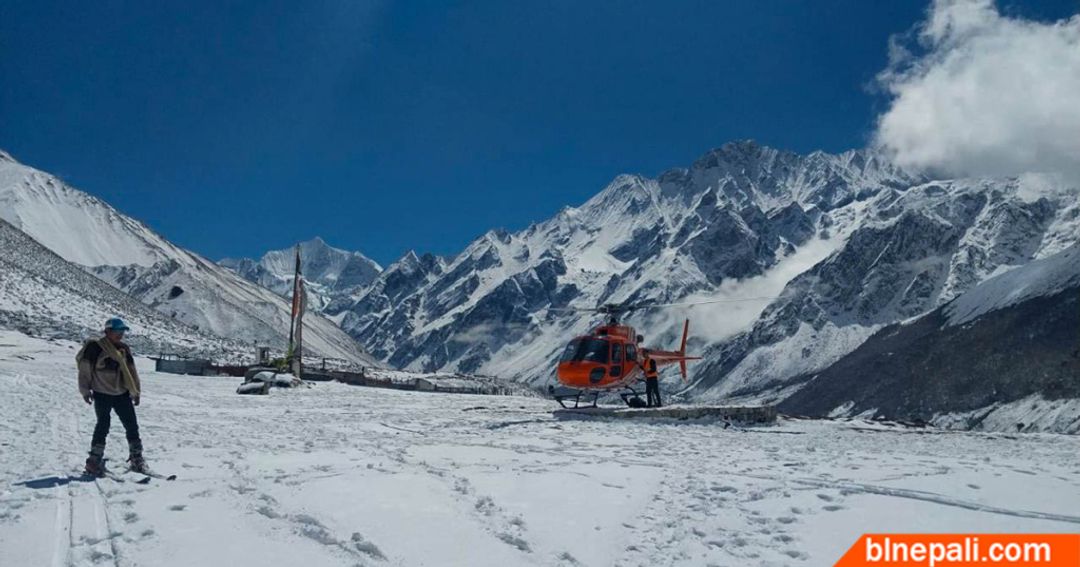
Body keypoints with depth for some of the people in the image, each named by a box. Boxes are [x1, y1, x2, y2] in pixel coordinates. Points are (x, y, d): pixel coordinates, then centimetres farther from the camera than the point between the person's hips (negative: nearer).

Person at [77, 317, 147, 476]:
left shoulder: (124, 348, 10)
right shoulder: (95, 347, -8)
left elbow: (131, 371, 15)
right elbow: (85, 369, -8)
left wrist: (135, 391, 13)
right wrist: (85, 390, -11)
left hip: (122, 394, 6)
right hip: (102, 394, -6)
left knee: (132, 425, 5)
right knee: (103, 424, -8)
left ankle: (136, 458, 15)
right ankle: (95, 460, 4)